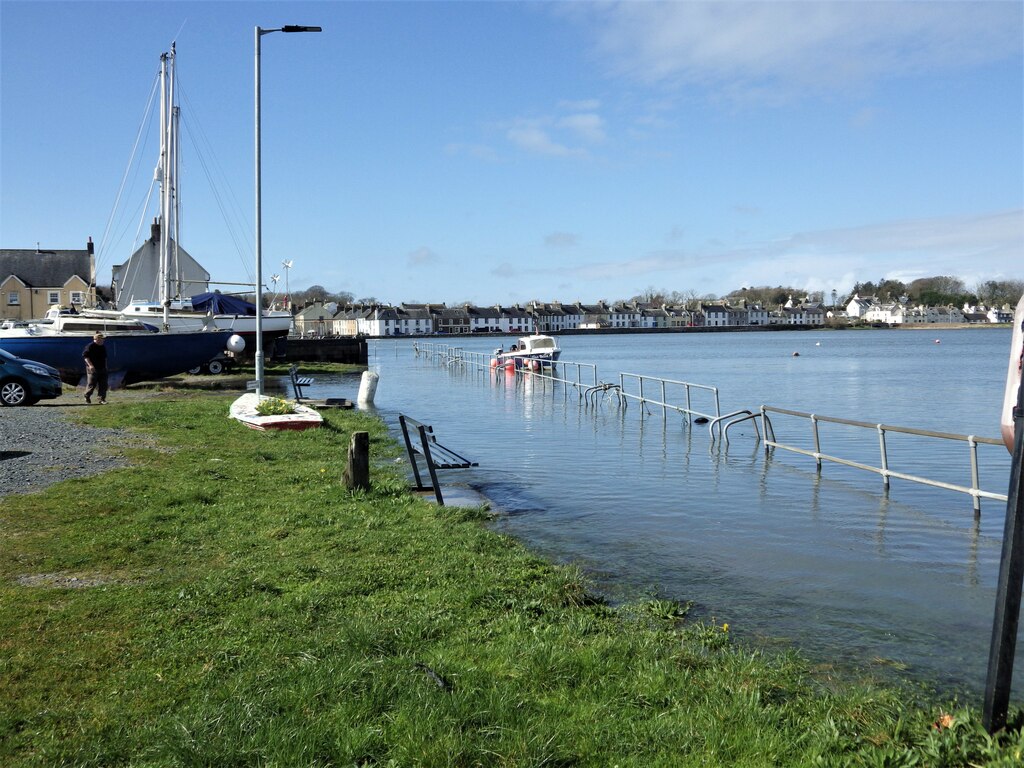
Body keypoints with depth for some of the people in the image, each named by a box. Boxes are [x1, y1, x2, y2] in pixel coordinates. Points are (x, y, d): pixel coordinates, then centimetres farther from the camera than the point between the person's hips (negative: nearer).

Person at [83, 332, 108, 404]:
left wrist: (105, 366, 20)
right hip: (93, 369, -6)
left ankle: (102, 399, 3)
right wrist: (90, 365, -20)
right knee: (91, 384, -2)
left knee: (103, 385, 1)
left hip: (102, 369, 7)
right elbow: (85, 356, -12)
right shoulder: (90, 347, -9)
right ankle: (87, 396, 19)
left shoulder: (103, 347, 14)